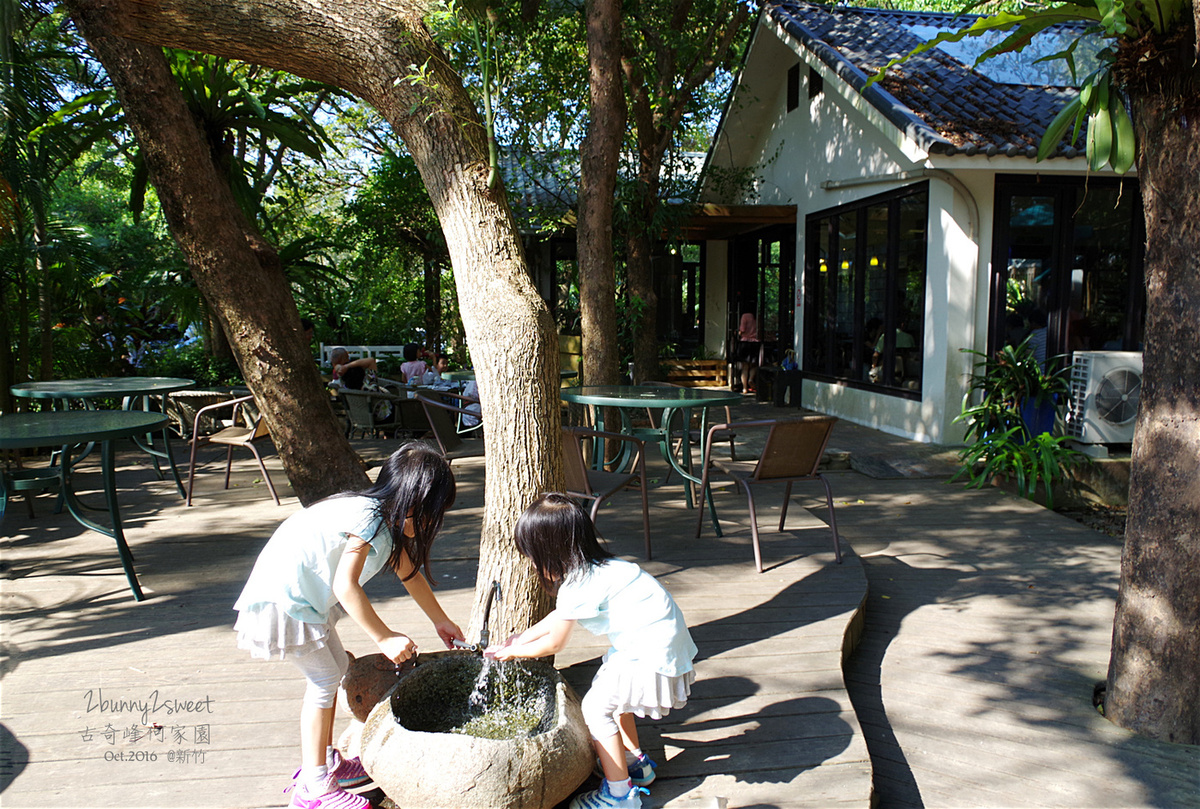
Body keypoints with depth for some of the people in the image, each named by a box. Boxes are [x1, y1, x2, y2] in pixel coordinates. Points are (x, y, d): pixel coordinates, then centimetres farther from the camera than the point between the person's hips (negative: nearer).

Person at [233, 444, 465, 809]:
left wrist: (441, 621, 25)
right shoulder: (367, 518, -25)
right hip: (284, 597, -10)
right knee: (324, 679, -5)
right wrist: (385, 638, -24)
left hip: (306, 593, 10)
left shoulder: (389, 519, 5)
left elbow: (410, 574, 18)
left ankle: (325, 761, 29)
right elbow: (346, 587, -29)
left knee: (336, 667, 15)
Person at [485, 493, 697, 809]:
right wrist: (521, 638, 27)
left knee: (596, 706, -4)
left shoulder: (578, 587, -20)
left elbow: (554, 644, -7)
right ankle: (636, 762, 37)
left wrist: (513, 651, 10)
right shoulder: (591, 568, 9)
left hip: (651, 651, -10)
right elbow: (560, 617, 23)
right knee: (610, 694, 23)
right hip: (658, 639, 10)